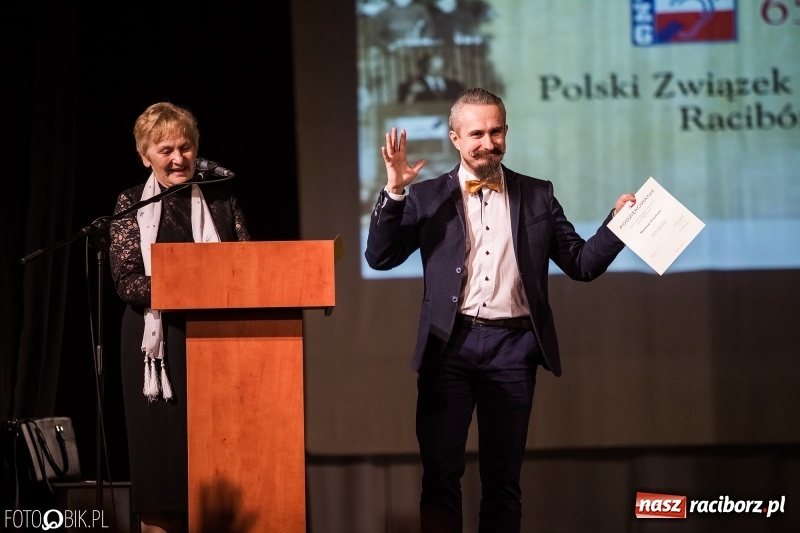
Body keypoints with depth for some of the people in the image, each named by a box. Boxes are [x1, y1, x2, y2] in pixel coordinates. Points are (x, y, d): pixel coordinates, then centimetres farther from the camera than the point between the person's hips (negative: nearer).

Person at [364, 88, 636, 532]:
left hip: (512, 347, 1)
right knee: (440, 477, -1)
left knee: (503, 480, 7)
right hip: (450, 346, -1)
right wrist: (394, 192, -12)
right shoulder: (427, 198, 7)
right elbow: (379, 257, -2)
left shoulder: (537, 196, 11)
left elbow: (582, 264, 10)